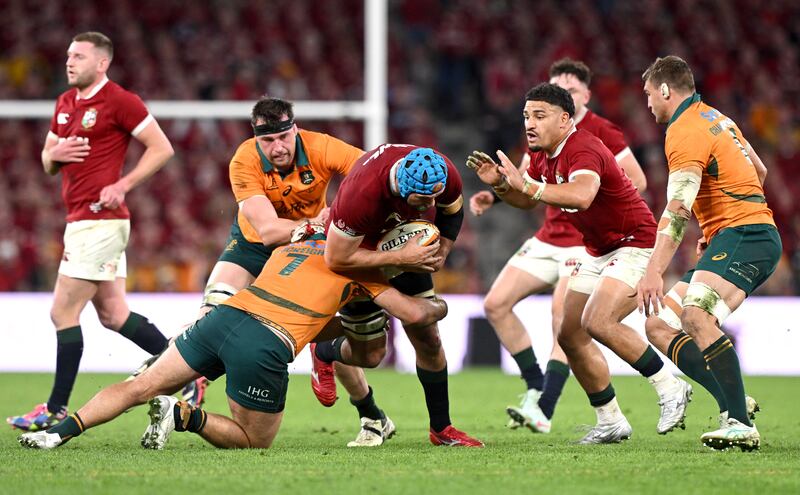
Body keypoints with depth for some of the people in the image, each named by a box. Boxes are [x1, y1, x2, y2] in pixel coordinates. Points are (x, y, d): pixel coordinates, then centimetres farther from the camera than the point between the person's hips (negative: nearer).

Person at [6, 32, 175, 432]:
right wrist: (55, 154, -2)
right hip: (80, 220, 9)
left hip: (100, 219, -9)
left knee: (63, 312, -8)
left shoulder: (120, 101, -10)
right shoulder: (65, 103, 15)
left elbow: (162, 147, -10)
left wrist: (123, 185, -17)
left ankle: (56, 410, -2)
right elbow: (48, 162, 22)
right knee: (114, 315, 12)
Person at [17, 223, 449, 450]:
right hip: (267, 347, -5)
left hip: (225, 317, 5)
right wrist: (438, 305, 37)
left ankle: (60, 433, -8)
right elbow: (415, 313, 14)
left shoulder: (288, 246, 30)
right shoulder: (358, 265, 16)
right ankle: (182, 415, -12)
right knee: (254, 441, 13)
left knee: (139, 388, 11)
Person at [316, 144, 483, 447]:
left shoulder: (445, 176, -27)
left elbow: (452, 211, -1)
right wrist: (401, 259, -38)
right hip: (361, 255, -4)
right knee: (368, 354, 5)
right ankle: (324, 353, 39)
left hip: (409, 250, 4)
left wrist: (443, 249, -17)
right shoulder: (362, 194, -44)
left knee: (429, 341, 2)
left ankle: (441, 428, 16)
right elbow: (336, 260, -37)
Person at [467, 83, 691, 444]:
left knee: (598, 321, -27)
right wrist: (499, 184, -1)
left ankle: (670, 389, -13)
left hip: (635, 244, -10)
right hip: (599, 252, 10)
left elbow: (582, 196, -45)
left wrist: (527, 184, -47)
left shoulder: (583, 150, -25)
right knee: (570, 336, 4)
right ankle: (610, 422, 14)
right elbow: (528, 201, 19)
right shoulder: (542, 155, 4)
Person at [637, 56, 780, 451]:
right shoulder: (716, 118, 20)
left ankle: (739, 423, -38)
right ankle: (735, 403, -7)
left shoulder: (685, 132, -11)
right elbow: (759, 173, 30)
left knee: (696, 314, -33)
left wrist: (654, 271, -30)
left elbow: (678, 210, -23)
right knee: (659, 325, 5)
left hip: (745, 236, -11)